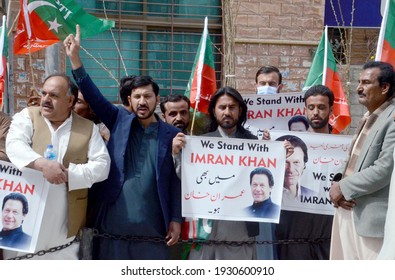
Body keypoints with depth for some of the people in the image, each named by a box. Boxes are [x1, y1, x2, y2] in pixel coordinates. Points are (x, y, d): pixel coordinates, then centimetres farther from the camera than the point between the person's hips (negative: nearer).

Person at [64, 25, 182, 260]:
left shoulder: (171, 134, 2)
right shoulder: (119, 121, 8)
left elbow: (176, 180, 2)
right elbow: (93, 95, 0)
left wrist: (176, 220, -2)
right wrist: (75, 57, -9)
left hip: (152, 230, -1)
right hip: (112, 226, 2)